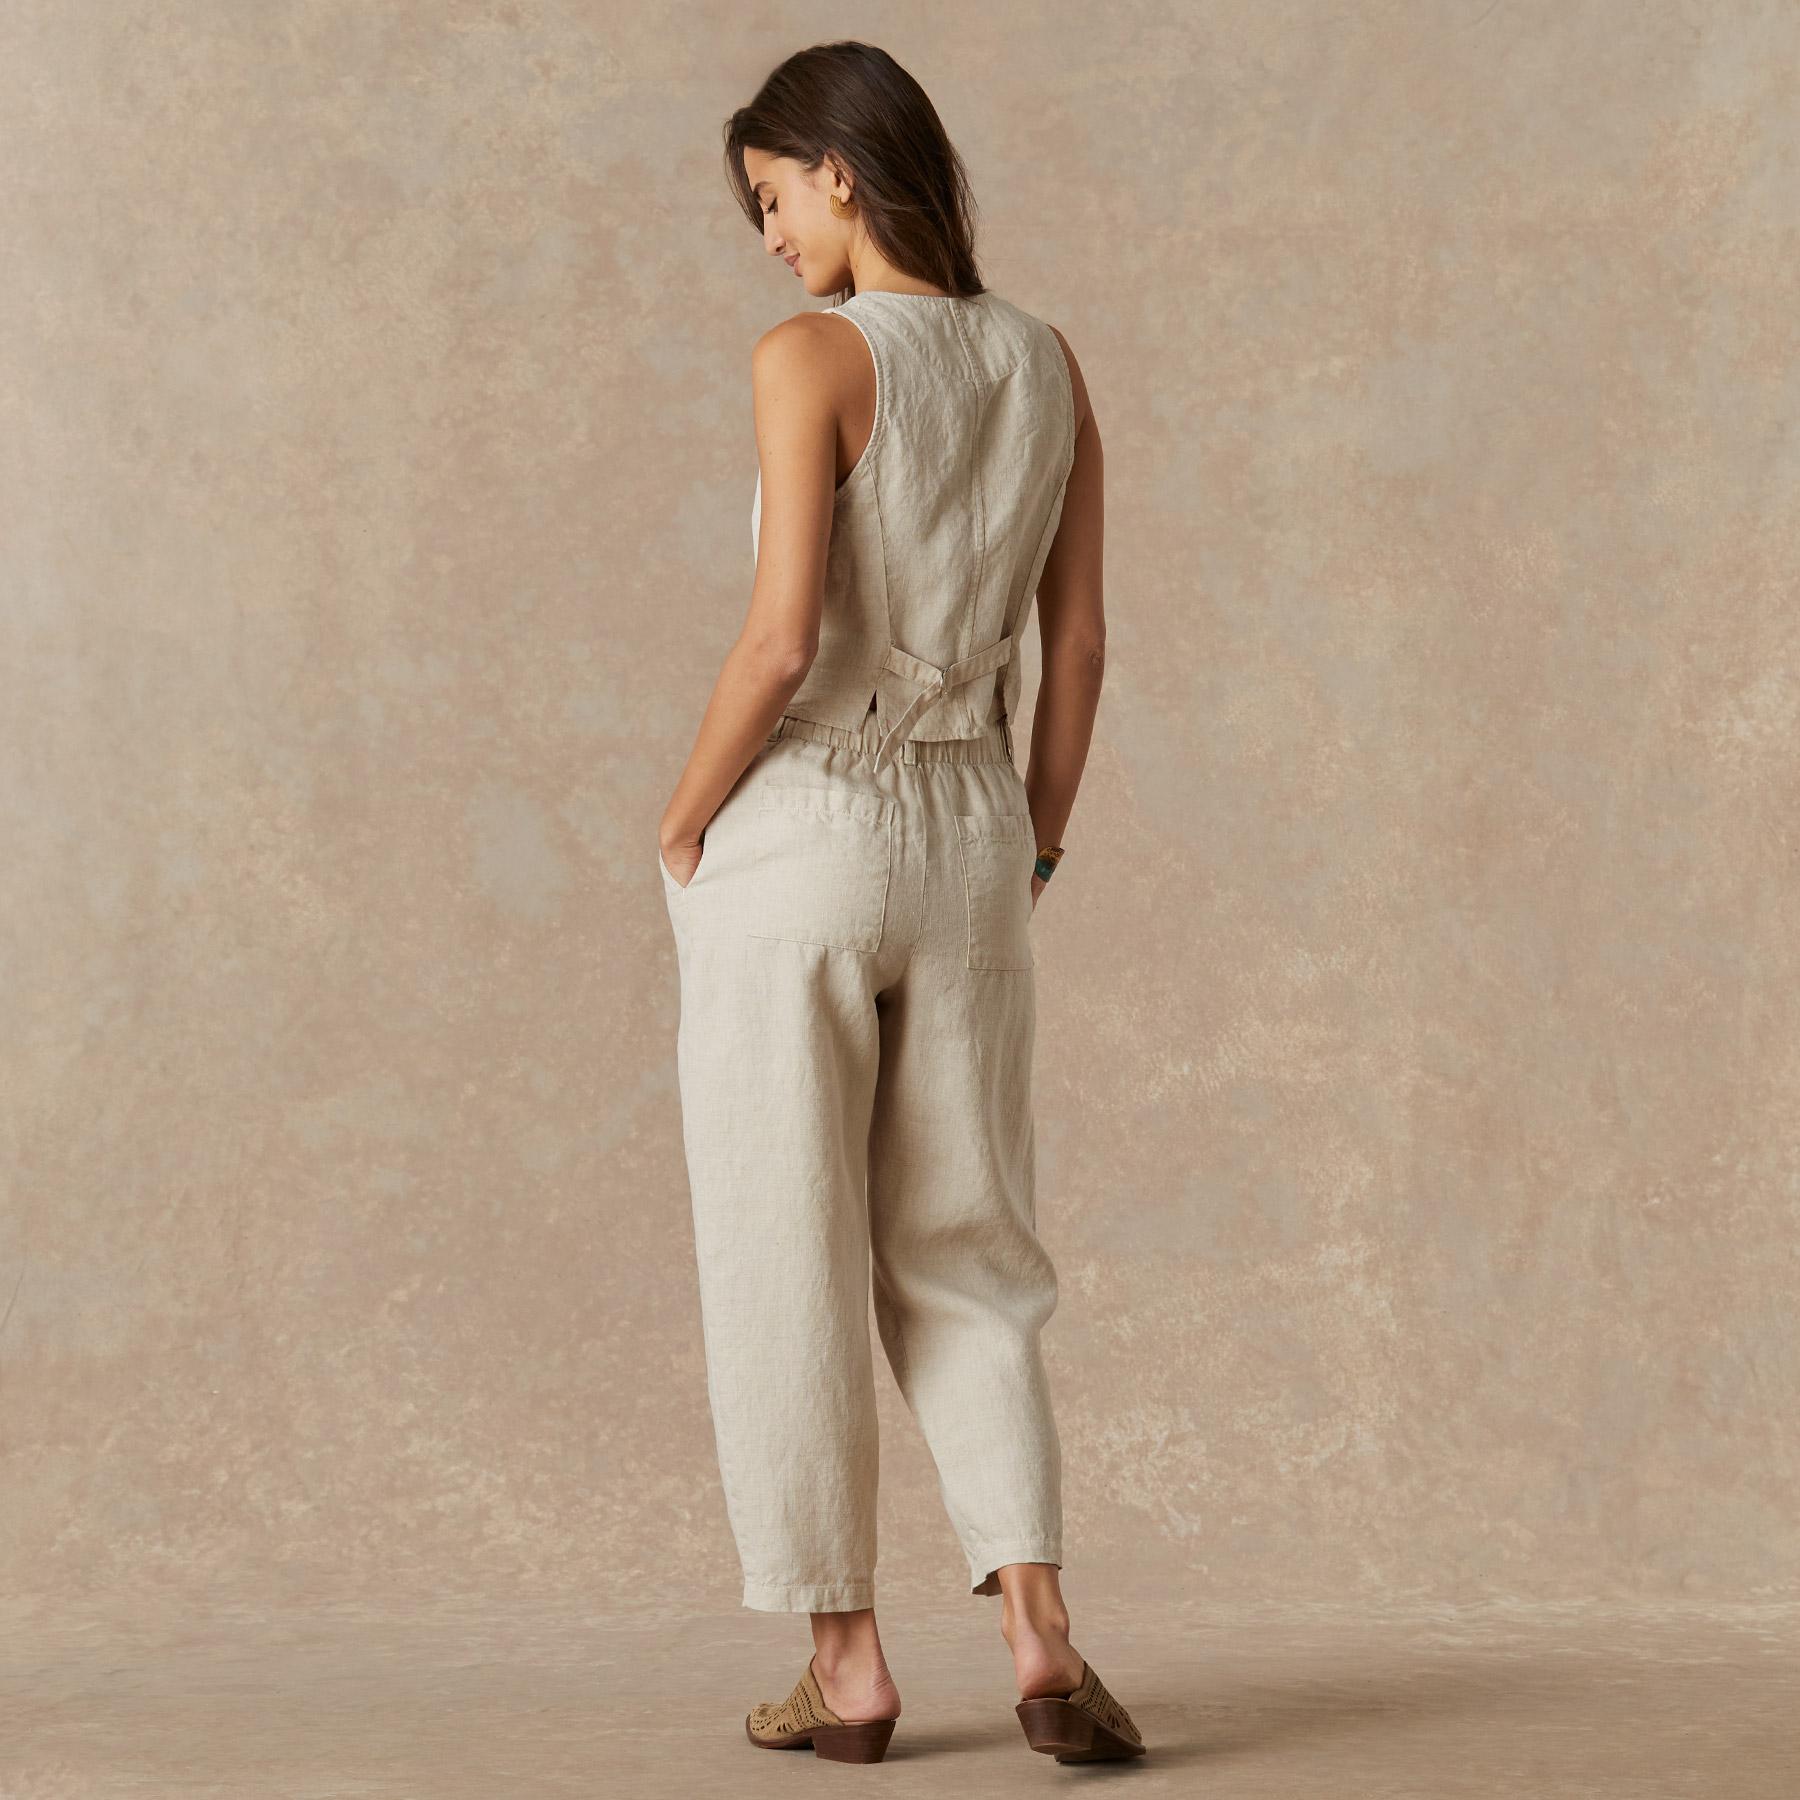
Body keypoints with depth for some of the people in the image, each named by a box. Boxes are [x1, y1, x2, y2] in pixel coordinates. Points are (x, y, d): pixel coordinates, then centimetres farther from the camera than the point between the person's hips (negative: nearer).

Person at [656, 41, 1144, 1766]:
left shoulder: (812, 356, -12)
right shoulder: (1048, 364, 7)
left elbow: (781, 641, -20)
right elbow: (1078, 646, 8)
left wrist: (679, 826, -4)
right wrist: (1027, 863, 16)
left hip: (793, 844, -5)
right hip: (965, 844, 5)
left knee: (783, 1267, 7)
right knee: (962, 1264, 13)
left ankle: (847, 1666, 12)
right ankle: (1038, 1636, -2)